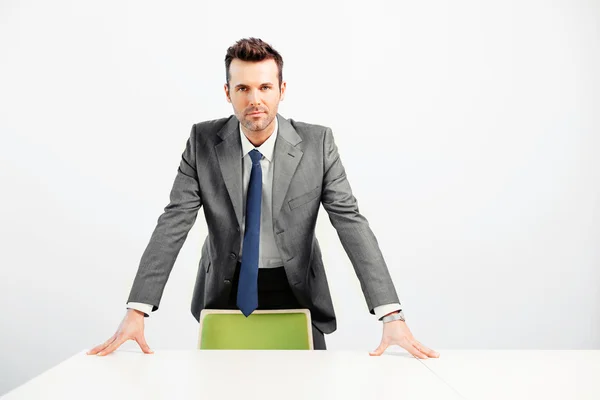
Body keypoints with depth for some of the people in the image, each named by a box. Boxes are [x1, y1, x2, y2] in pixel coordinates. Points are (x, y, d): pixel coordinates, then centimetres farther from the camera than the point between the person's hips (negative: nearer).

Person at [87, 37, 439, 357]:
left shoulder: (317, 143, -16)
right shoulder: (203, 141, -12)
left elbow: (351, 221, -19)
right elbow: (173, 224, -14)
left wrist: (392, 315, -27)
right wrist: (137, 310, -23)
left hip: (295, 290, 0)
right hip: (226, 290, 1)